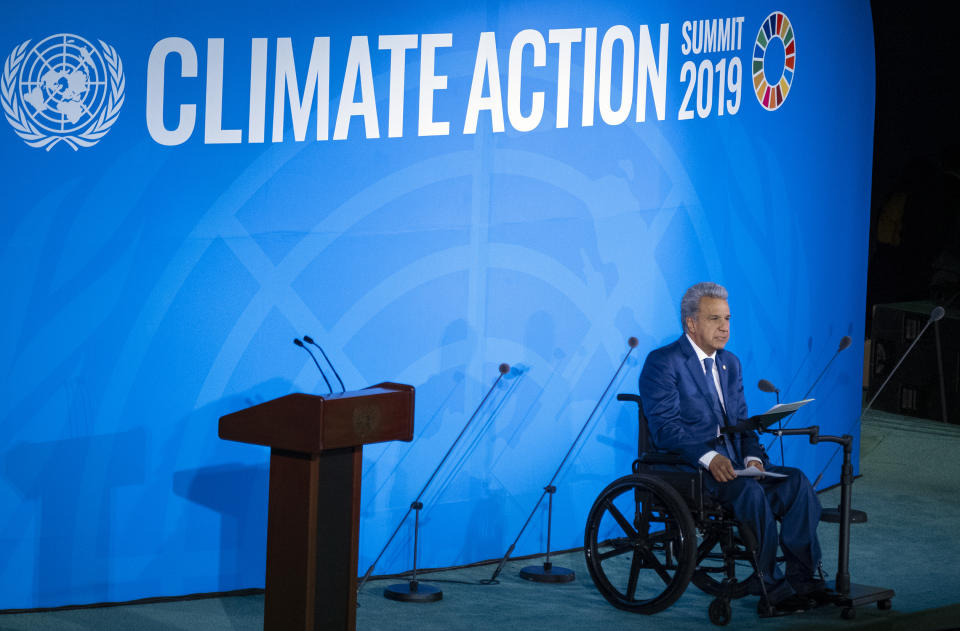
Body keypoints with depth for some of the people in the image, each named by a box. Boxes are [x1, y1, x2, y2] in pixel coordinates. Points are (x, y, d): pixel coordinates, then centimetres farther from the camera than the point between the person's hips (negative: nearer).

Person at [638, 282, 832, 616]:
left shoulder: (730, 363, 19)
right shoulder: (662, 363, -6)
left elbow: (741, 422, 17)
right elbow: (665, 428, -15)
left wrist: (752, 457, -5)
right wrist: (709, 458, -28)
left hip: (730, 462, 7)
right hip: (685, 469, -7)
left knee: (796, 482, -16)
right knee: (750, 491, -33)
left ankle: (802, 578, -19)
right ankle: (771, 588, -26)